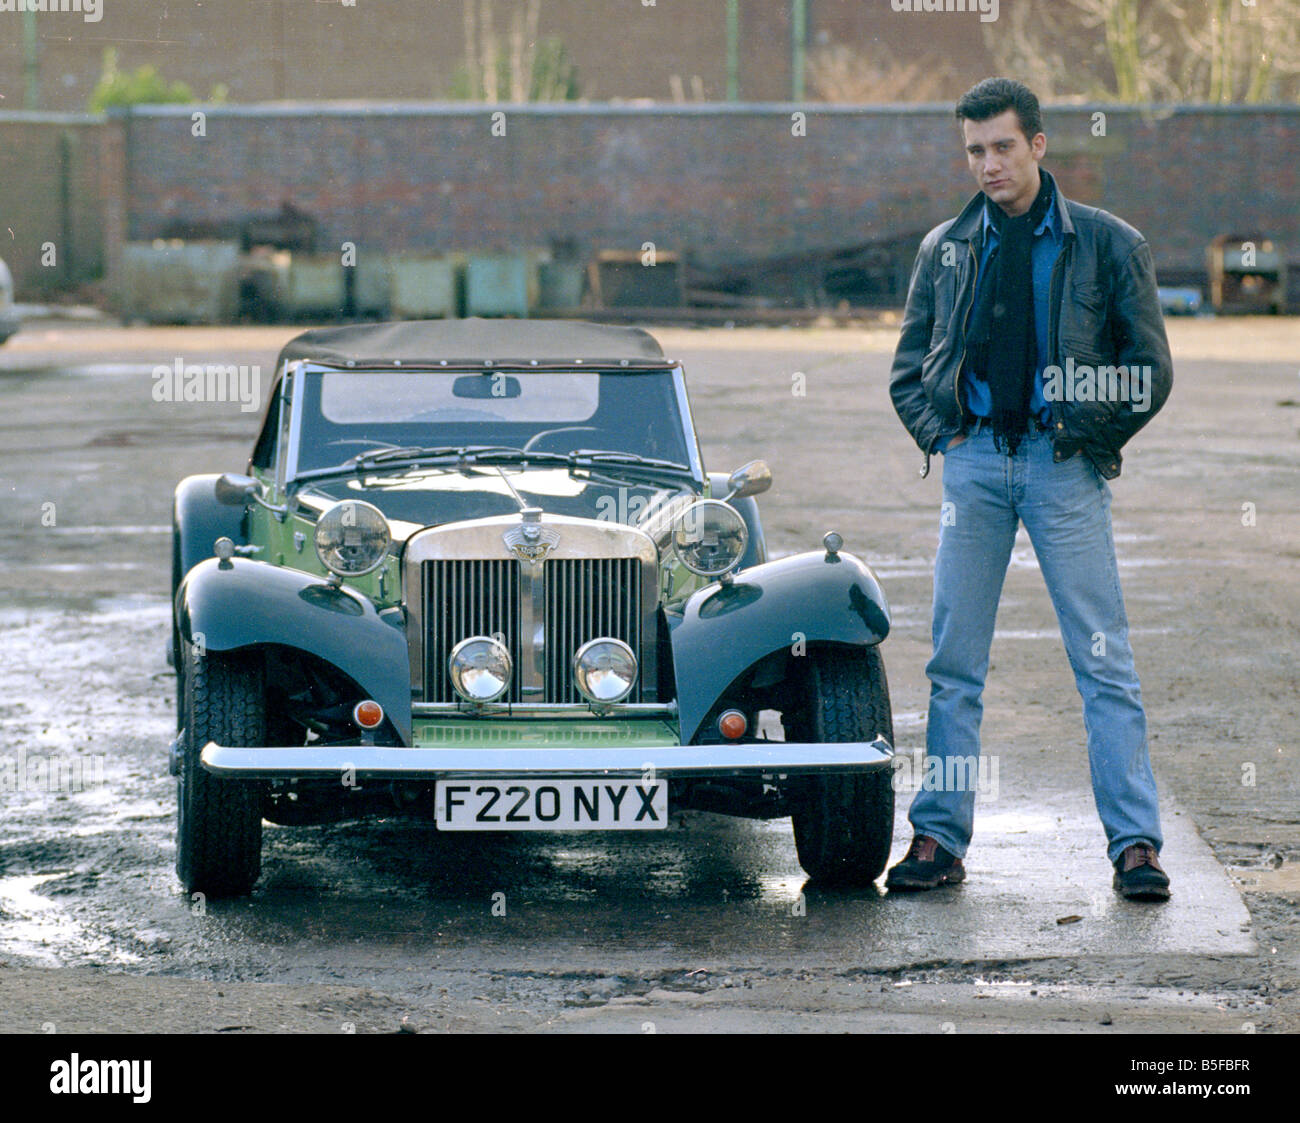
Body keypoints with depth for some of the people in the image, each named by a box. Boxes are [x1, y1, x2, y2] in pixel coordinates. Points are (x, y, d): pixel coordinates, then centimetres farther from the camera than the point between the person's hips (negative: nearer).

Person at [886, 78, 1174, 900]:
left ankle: (1135, 842, -1)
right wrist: (938, 434, 4)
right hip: (974, 460, 3)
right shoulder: (944, 250, 10)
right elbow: (909, 368, 17)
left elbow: (1150, 370, 4)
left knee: (1105, 662, -3)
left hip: (1064, 466, -3)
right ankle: (940, 838, 9)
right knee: (956, 662, 4)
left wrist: (1091, 439, 0)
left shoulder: (1108, 244, 2)